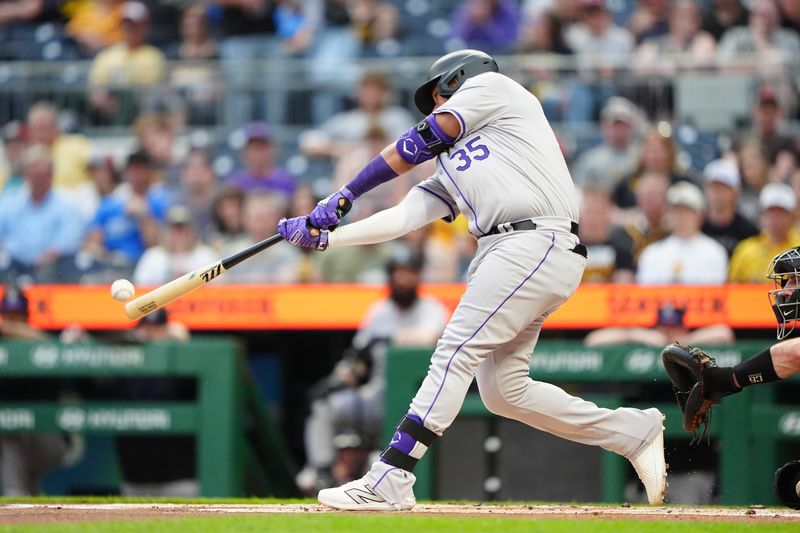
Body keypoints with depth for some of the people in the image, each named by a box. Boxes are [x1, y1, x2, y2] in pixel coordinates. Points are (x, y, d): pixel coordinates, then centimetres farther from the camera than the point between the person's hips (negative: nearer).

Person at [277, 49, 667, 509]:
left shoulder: (490, 85, 12)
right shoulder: (450, 169, 31)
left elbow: (420, 144, 5)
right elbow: (401, 219, 20)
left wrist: (347, 193, 8)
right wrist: (324, 236, 10)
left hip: (538, 243, -9)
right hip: (501, 254, 9)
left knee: (457, 351, -15)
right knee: (503, 391, 6)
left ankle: (390, 480, -21)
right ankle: (633, 432, 17)